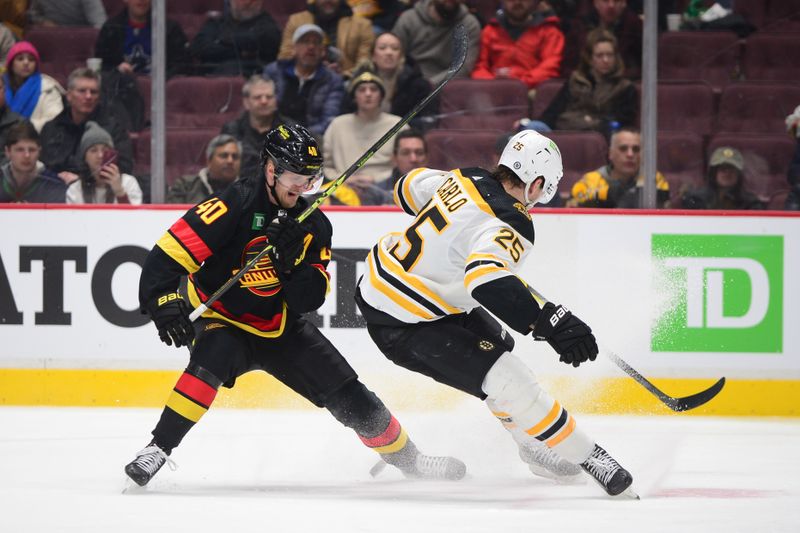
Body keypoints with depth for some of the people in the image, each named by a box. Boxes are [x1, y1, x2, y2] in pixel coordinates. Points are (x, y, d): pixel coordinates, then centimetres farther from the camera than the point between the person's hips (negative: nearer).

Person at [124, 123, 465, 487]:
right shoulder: (235, 207, -21)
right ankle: (158, 450, -32)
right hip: (221, 321, -5)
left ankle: (408, 460, 24)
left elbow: (309, 299, -6)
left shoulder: (314, 226, -3)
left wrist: (292, 263, -24)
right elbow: (166, 256, -26)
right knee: (213, 358, -39)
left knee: (349, 397, 2)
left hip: (280, 328, 5)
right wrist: (164, 301, -42)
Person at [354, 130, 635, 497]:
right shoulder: (507, 227, -26)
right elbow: (486, 281, -46)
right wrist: (550, 322, -49)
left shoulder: (466, 179, -2)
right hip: (401, 325, -10)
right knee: (506, 380, -12)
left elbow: (410, 187, 17)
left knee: (495, 344, 24)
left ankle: (535, 448, 36)